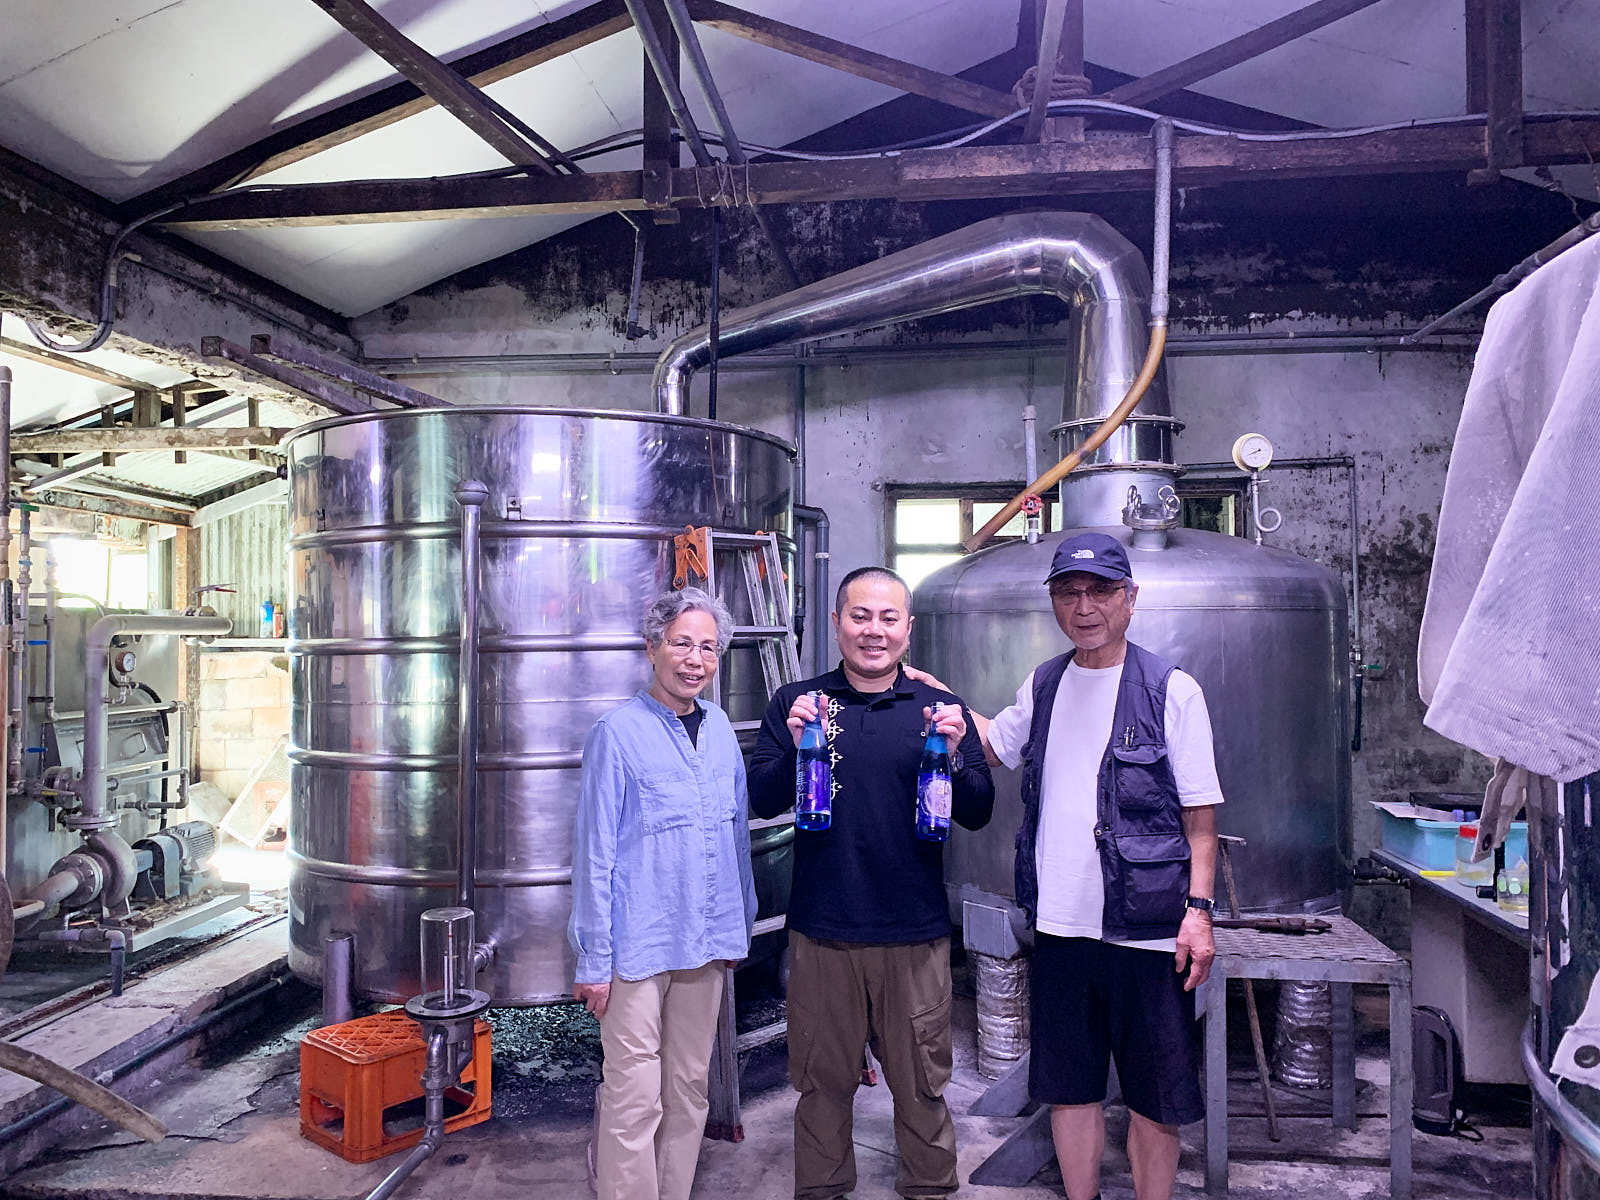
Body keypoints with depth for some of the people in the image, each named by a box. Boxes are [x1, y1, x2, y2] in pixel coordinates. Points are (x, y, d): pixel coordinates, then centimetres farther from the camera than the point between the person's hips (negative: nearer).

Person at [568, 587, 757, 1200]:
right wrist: (593, 961, -10)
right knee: (635, 1102, 1)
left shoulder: (719, 727, 7)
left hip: (706, 943, 6)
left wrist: (741, 924, 15)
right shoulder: (618, 732, -10)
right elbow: (594, 854, -10)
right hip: (638, 946, -6)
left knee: (689, 1091, 17)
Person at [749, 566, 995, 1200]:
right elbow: (762, 802, -1)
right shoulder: (796, 702, 2)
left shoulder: (939, 709, 3)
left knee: (921, 1084, 13)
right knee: (823, 1080, 15)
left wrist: (952, 755, -17)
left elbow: (977, 813, 2)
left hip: (916, 933, 0)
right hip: (822, 932, 0)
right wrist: (794, 743, -18)